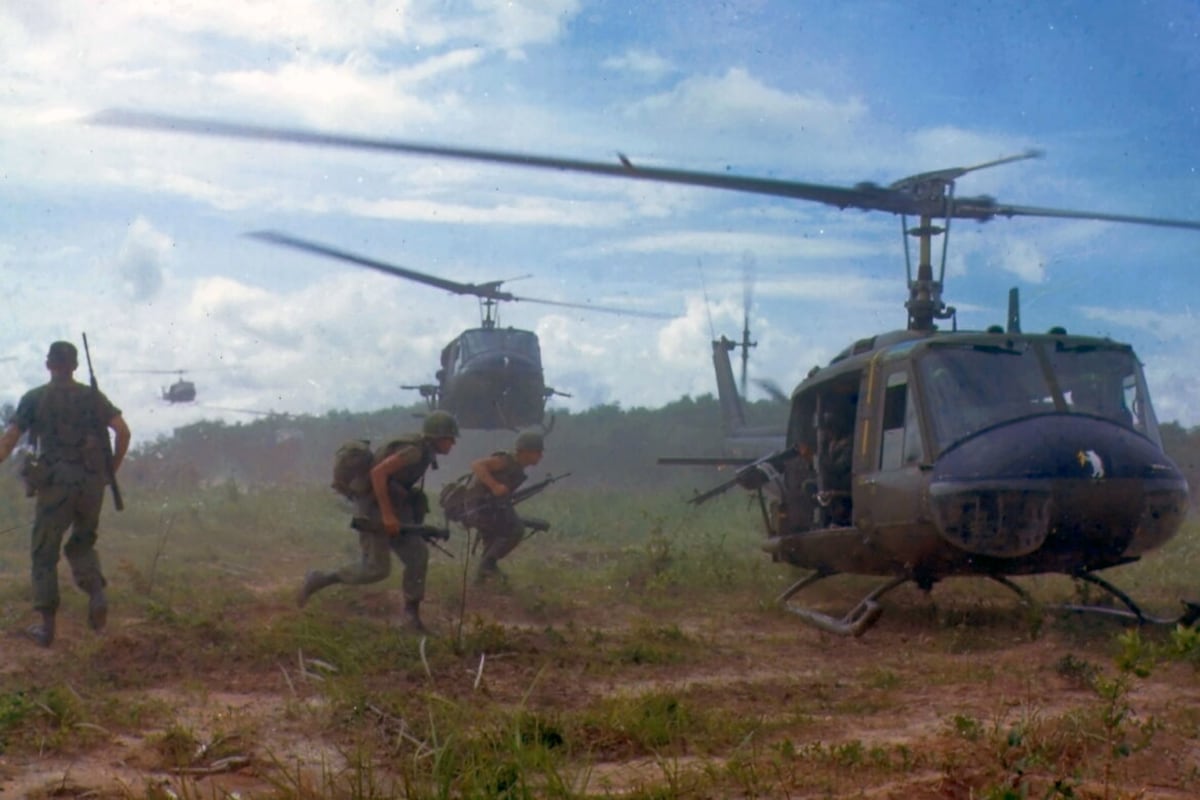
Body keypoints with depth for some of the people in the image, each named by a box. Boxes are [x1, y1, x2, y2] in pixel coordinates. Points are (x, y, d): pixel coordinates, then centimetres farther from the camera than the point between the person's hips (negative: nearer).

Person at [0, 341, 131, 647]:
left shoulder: (35, 398, 2)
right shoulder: (93, 396, 7)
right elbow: (123, 431, -2)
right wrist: (112, 469, 8)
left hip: (55, 484, -2)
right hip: (92, 484, 2)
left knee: (44, 554, 10)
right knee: (81, 545, 20)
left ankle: (47, 626, 8)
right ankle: (97, 594, -7)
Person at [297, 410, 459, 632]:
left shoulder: (426, 453, 9)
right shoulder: (414, 451, -22)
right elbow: (378, 472, -29)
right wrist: (387, 514, -28)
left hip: (393, 509, 9)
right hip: (374, 509, -9)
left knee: (418, 554, -2)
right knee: (376, 568, -7)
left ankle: (411, 614, 3)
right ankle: (318, 580, 7)